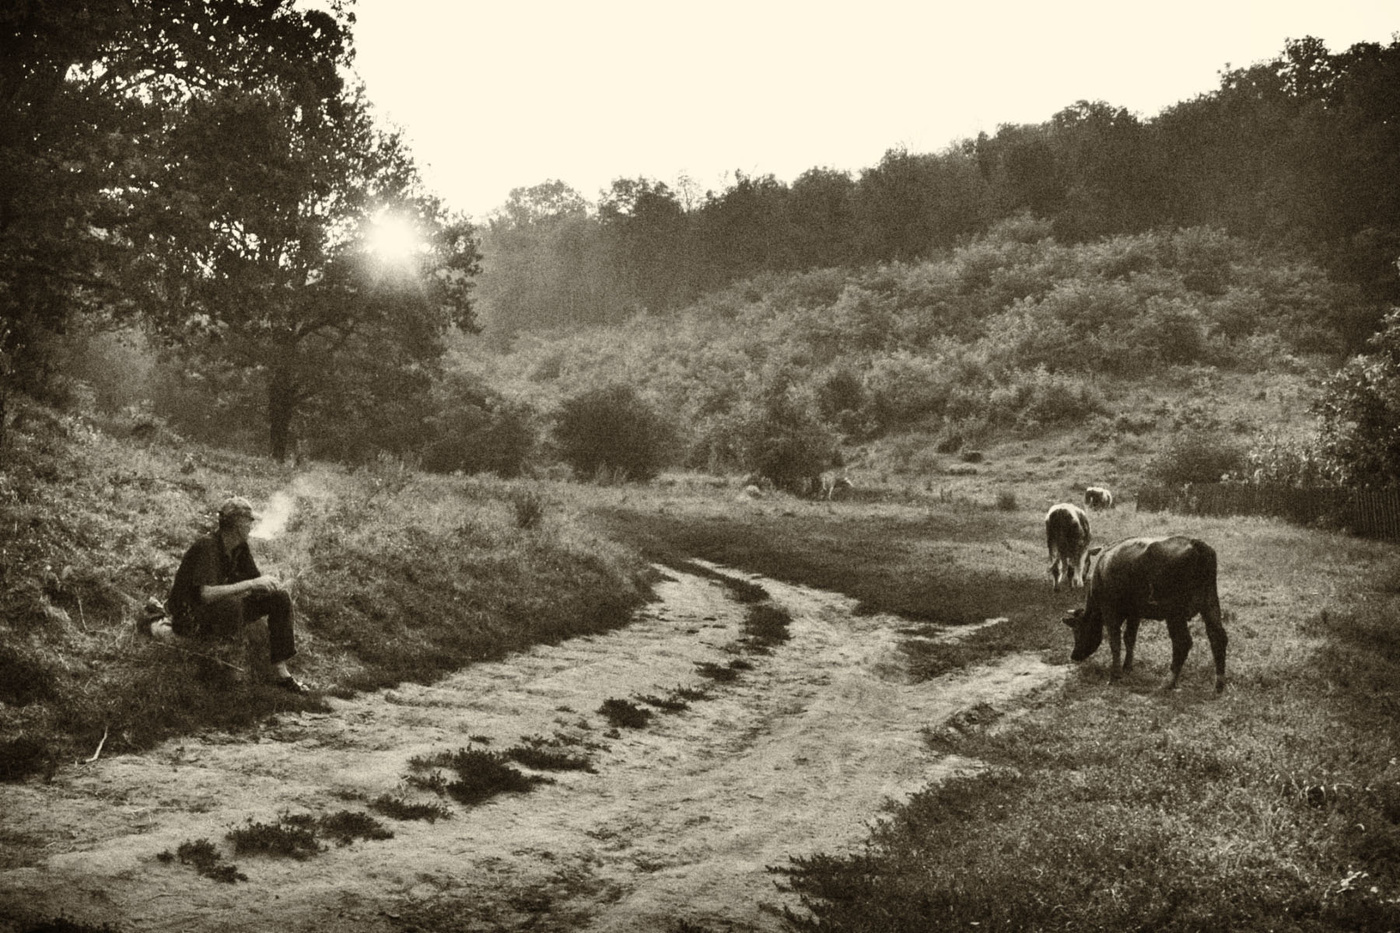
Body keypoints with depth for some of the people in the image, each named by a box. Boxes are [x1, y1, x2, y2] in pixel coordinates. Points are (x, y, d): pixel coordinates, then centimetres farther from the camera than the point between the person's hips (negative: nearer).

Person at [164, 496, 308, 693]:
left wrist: (268, 582, -16)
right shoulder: (207, 547, -26)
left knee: (280, 598, -5)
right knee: (230, 605, -40)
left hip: (224, 609, 9)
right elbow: (206, 594, -37)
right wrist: (251, 584, -36)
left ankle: (280, 671, -5)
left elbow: (255, 577, 8)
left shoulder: (240, 546, 0)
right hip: (190, 617, -9)